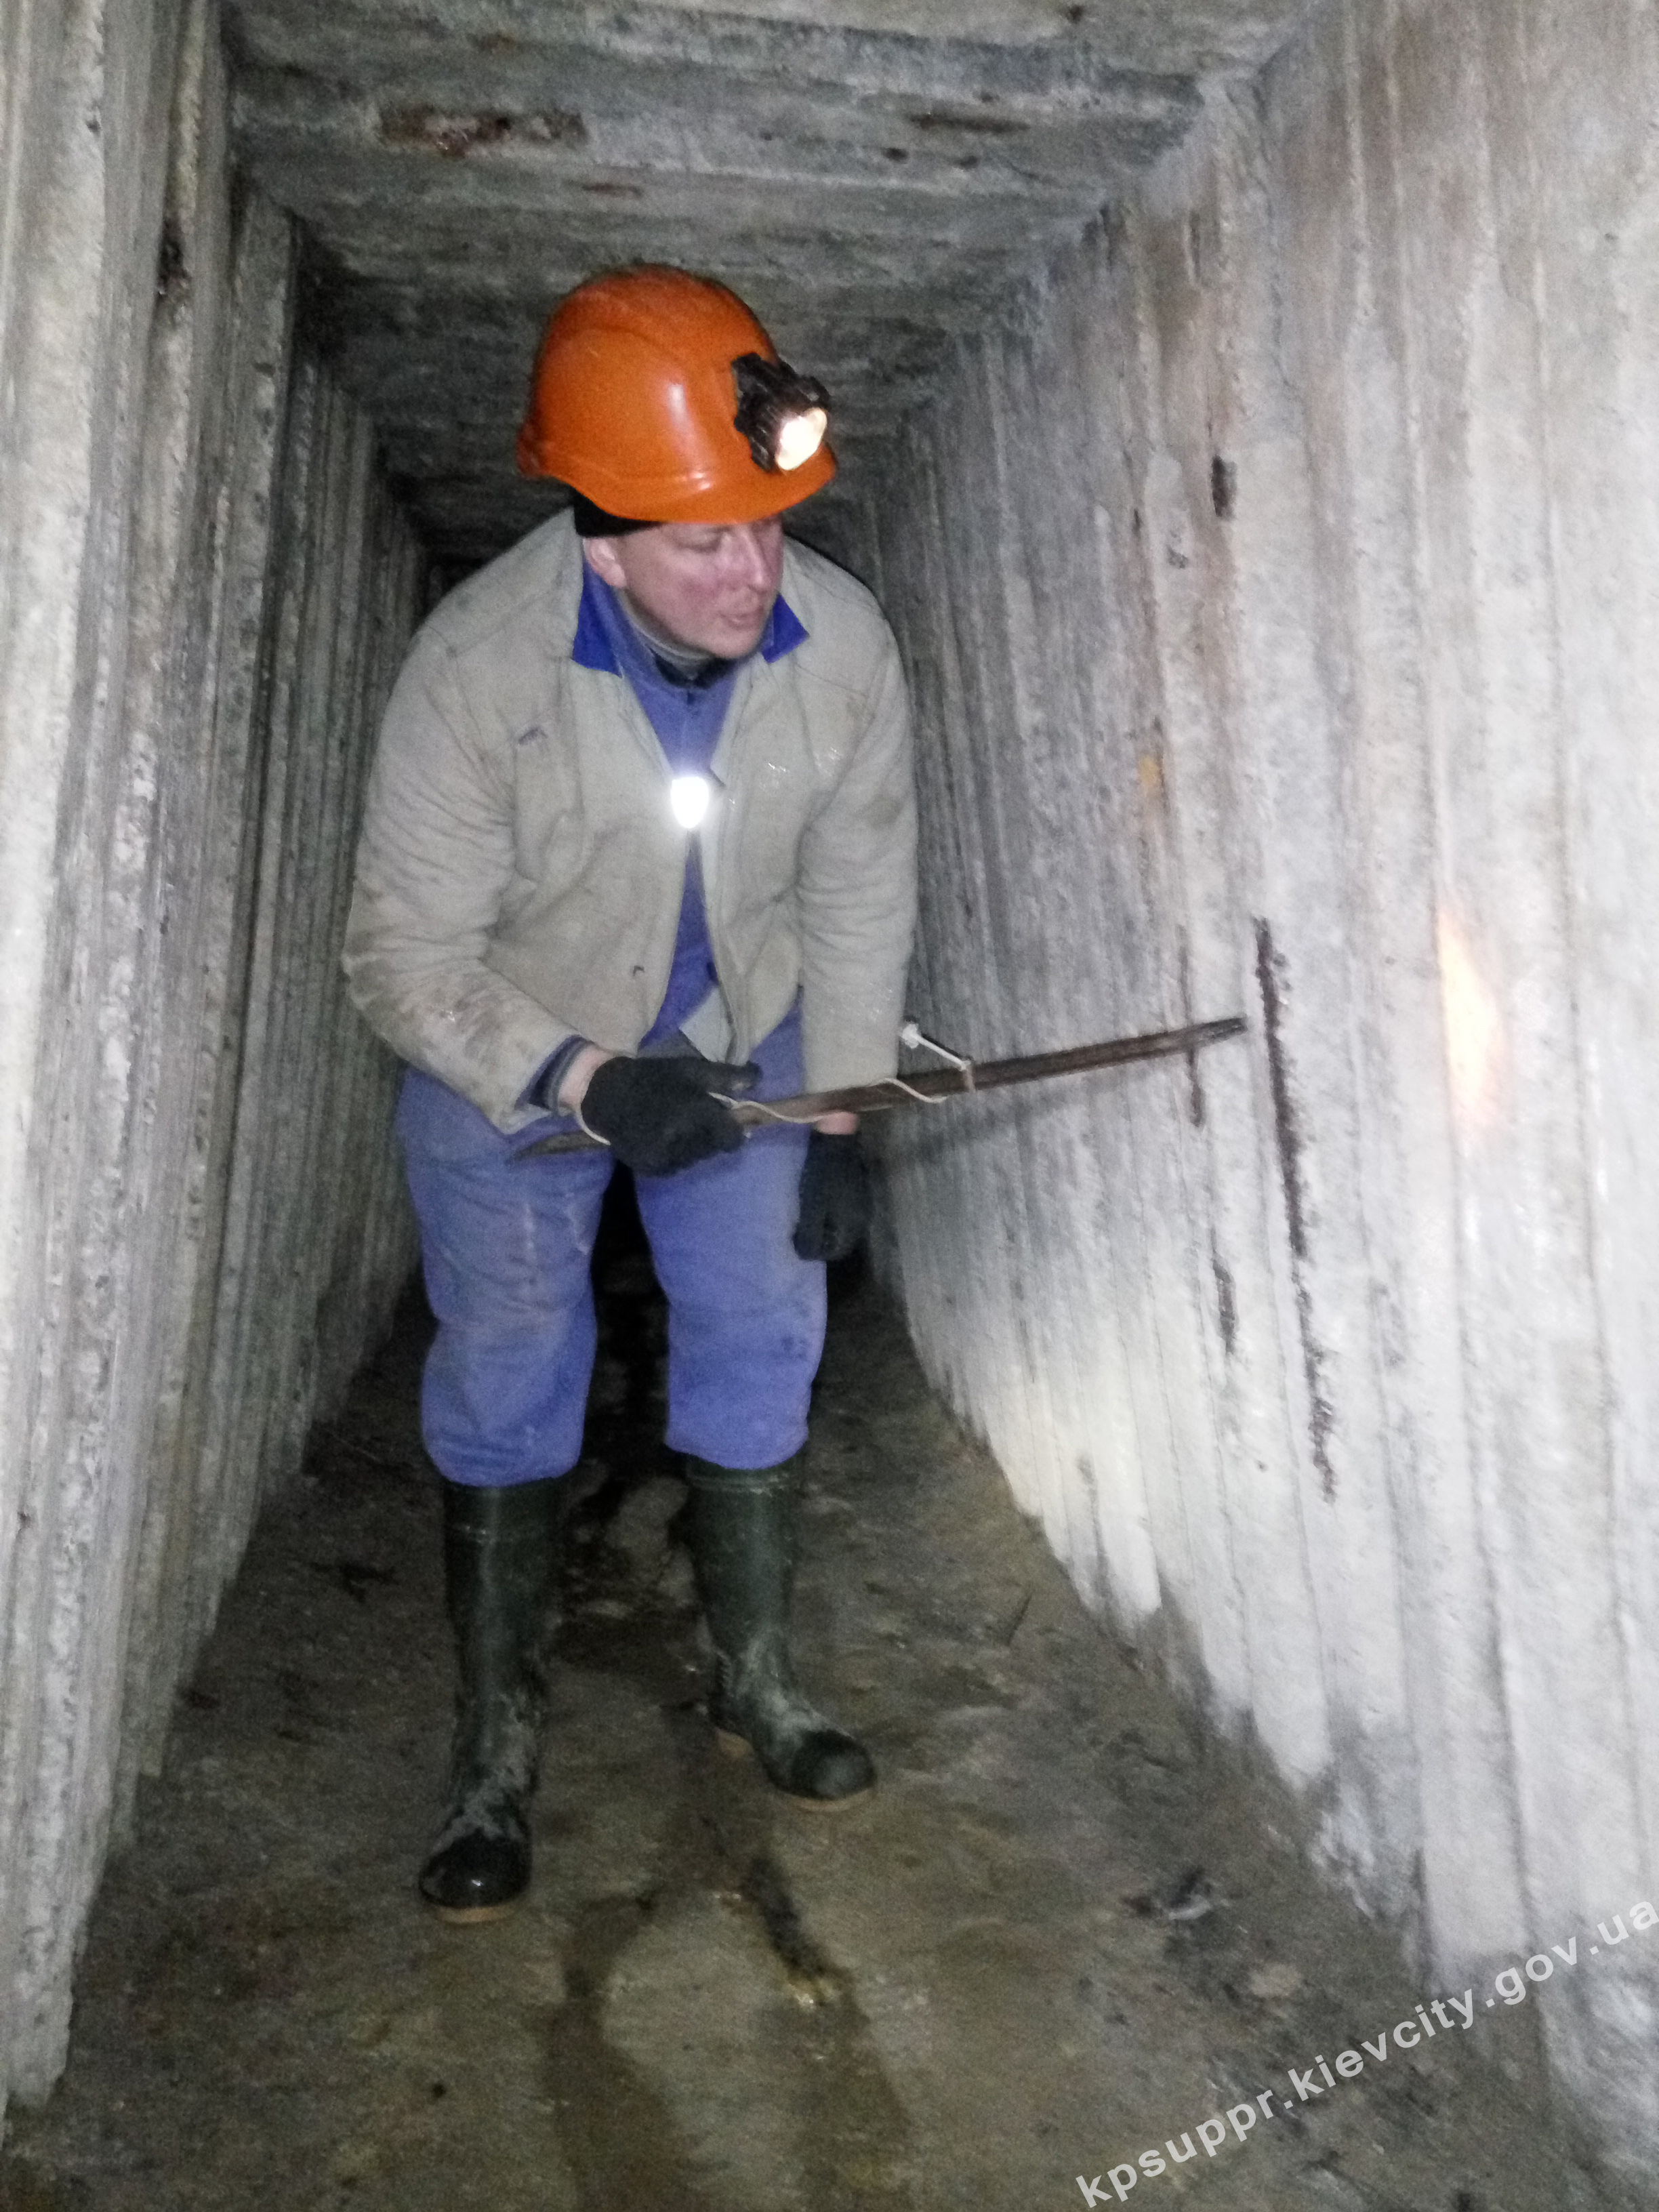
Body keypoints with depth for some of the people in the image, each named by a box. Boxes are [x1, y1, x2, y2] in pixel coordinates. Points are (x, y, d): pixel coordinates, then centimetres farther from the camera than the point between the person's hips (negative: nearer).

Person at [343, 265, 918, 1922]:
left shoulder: (842, 640, -19)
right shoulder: (476, 664, -28)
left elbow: (858, 894, -6)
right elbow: (408, 956, -22)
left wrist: (842, 1118, -5)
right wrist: (586, 1084, -36)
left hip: (743, 1041, 3)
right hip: (506, 1058, -2)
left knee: (760, 1350, 7)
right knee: (503, 1391, 0)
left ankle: (756, 1688, 28)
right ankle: (495, 1763, 18)